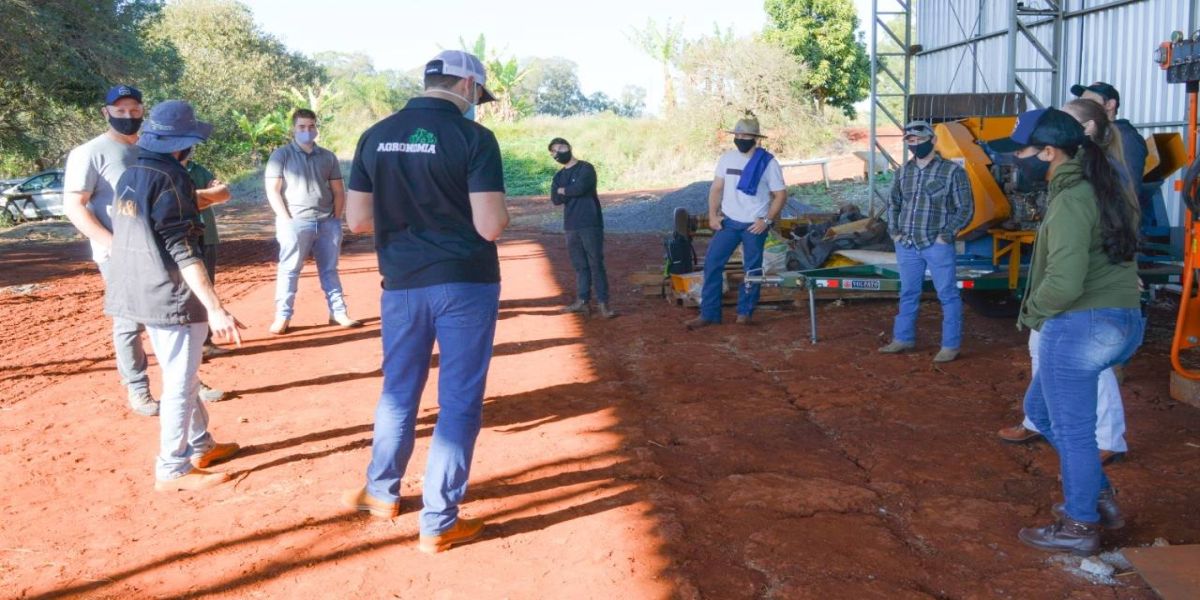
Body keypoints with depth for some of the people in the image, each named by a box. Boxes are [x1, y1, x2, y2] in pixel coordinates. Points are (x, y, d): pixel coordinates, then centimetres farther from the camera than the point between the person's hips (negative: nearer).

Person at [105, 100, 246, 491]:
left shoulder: (130, 176, 10)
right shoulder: (170, 177, -17)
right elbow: (181, 249, -23)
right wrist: (215, 308, -26)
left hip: (142, 293, 9)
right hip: (171, 297, -9)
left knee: (182, 378, 21)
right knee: (180, 385, 1)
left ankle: (200, 446, 34)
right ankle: (172, 471, 9)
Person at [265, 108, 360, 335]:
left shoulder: (327, 157, 12)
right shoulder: (281, 155, 1)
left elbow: (338, 191, 14)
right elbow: (272, 190, -4)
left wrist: (336, 218, 4)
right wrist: (286, 220, -11)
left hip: (327, 223, 4)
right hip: (295, 223, -4)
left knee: (330, 270, 10)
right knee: (289, 270, 0)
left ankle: (338, 312, 16)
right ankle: (282, 316, 5)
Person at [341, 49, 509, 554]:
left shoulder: (377, 135, 3)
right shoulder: (473, 137, -11)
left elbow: (357, 221, 4)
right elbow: (490, 226, -18)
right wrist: (502, 211, 4)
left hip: (402, 283, 5)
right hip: (465, 284, -4)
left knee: (398, 390, 21)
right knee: (459, 401, 6)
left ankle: (382, 493, 37)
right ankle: (439, 524, 12)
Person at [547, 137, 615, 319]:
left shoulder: (586, 168, -2)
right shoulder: (559, 176, 15)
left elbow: (579, 187, -18)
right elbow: (556, 200, 2)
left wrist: (563, 190, 0)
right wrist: (572, 191, -13)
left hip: (590, 224, -6)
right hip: (571, 226, 6)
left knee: (596, 264, -7)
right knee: (580, 265, 9)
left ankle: (603, 304, -6)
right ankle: (582, 301, 12)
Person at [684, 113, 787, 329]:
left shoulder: (767, 162, -8)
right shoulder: (726, 158, 4)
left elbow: (781, 194, -5)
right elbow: (716, 188, 11)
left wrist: (767, 220, -13)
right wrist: (713, 214, 0)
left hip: (754, 225, -3)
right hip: (728, 221, 4)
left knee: (752, 269, 6)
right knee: (712, 262, -2)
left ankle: (745, 312, 21)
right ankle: (708, 313, 4)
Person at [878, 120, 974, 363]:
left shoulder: (952, 171, -7)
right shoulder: (904, 171, 10)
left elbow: (965, 208, -6)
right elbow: (893, 203, 22)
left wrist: (946, 235, -12)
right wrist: (893, 230, 9)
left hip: (937, 245, -5)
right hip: (906, 245, 5)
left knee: (947, 295, 0)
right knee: (908, 294, 16)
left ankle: (951, 345, 8)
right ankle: (904, 338, 28)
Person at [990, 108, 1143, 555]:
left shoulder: (1072, 200, -19)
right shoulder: (1105, 188, 11)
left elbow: (1064, 283, -27)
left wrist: (1032, 311, -9)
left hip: (1080, 327, -10)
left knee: (1071, 429, 5)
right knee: (1040, 407, 23)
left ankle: (1080, 526, 21)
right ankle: (1100, 496, 31)